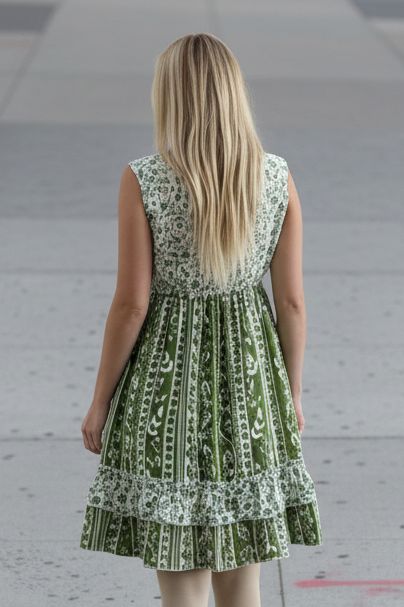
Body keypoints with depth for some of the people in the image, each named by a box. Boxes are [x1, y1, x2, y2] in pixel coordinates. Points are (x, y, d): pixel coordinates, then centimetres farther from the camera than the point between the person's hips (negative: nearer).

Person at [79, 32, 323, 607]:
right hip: (251, 384, 3)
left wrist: (100, 400, -1)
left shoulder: (142, 180, -13)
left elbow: (132, 304, -12)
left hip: (168, 378, -3)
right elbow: (292, 300, -1)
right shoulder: (278, 176, -4)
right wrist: (292, 393, 12)